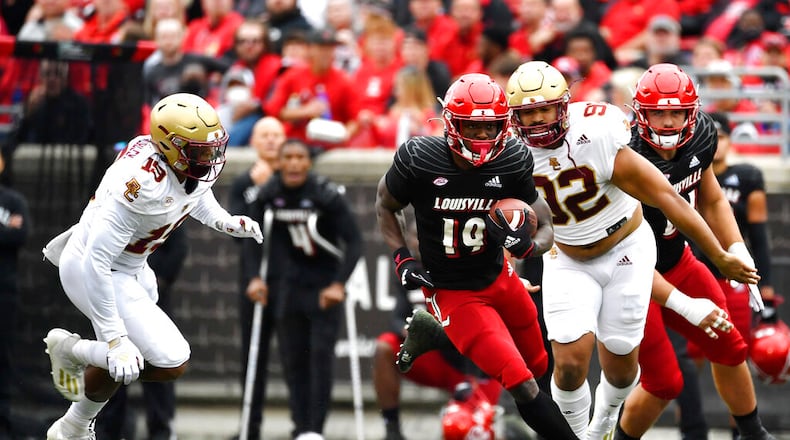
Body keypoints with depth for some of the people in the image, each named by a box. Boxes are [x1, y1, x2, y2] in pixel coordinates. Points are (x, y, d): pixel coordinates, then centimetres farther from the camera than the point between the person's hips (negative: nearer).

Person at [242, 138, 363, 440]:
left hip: (325, 285, -4)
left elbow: (354, 241, -18)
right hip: (291, 284, 4)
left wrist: (339, 284, -26)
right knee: (292, 358, 2)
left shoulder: (327, 195, -19)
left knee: (321, 354, -11)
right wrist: (254, 277, -7)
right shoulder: (269, 195, -7)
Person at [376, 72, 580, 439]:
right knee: (523, 385, -16)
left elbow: (544, 228, -7)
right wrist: (402, 260, -12)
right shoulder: (418, 160, -21)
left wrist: (529, 245, -30)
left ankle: (432, 334, 36)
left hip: (500, 278, 5)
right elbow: (385, 206, -1)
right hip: (453, 294, -5)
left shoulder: (511, 161, -14)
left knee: (537, 367, 25)